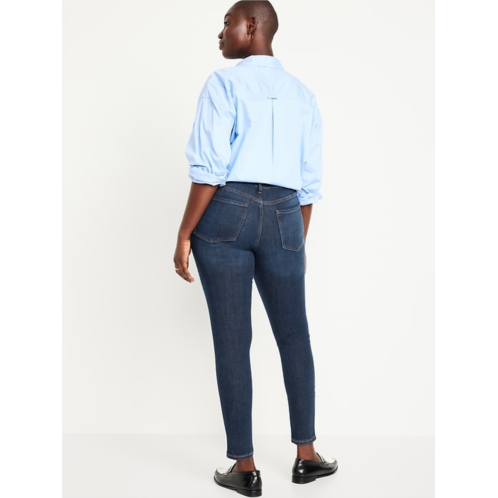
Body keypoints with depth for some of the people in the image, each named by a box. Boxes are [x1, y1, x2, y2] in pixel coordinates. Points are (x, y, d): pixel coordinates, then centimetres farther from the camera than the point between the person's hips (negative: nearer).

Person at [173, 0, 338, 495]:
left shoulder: (224, 83, -1)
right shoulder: (303, 94, 15)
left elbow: (210, 169, -11)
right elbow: (309, 182, 13)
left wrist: (185, 235, -6)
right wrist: (299, 244, 21)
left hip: (226, 211, -4)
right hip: (284, 217, 4)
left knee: (232, 340, 1)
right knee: (294, 336, 13)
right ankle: (305, 455, 22)